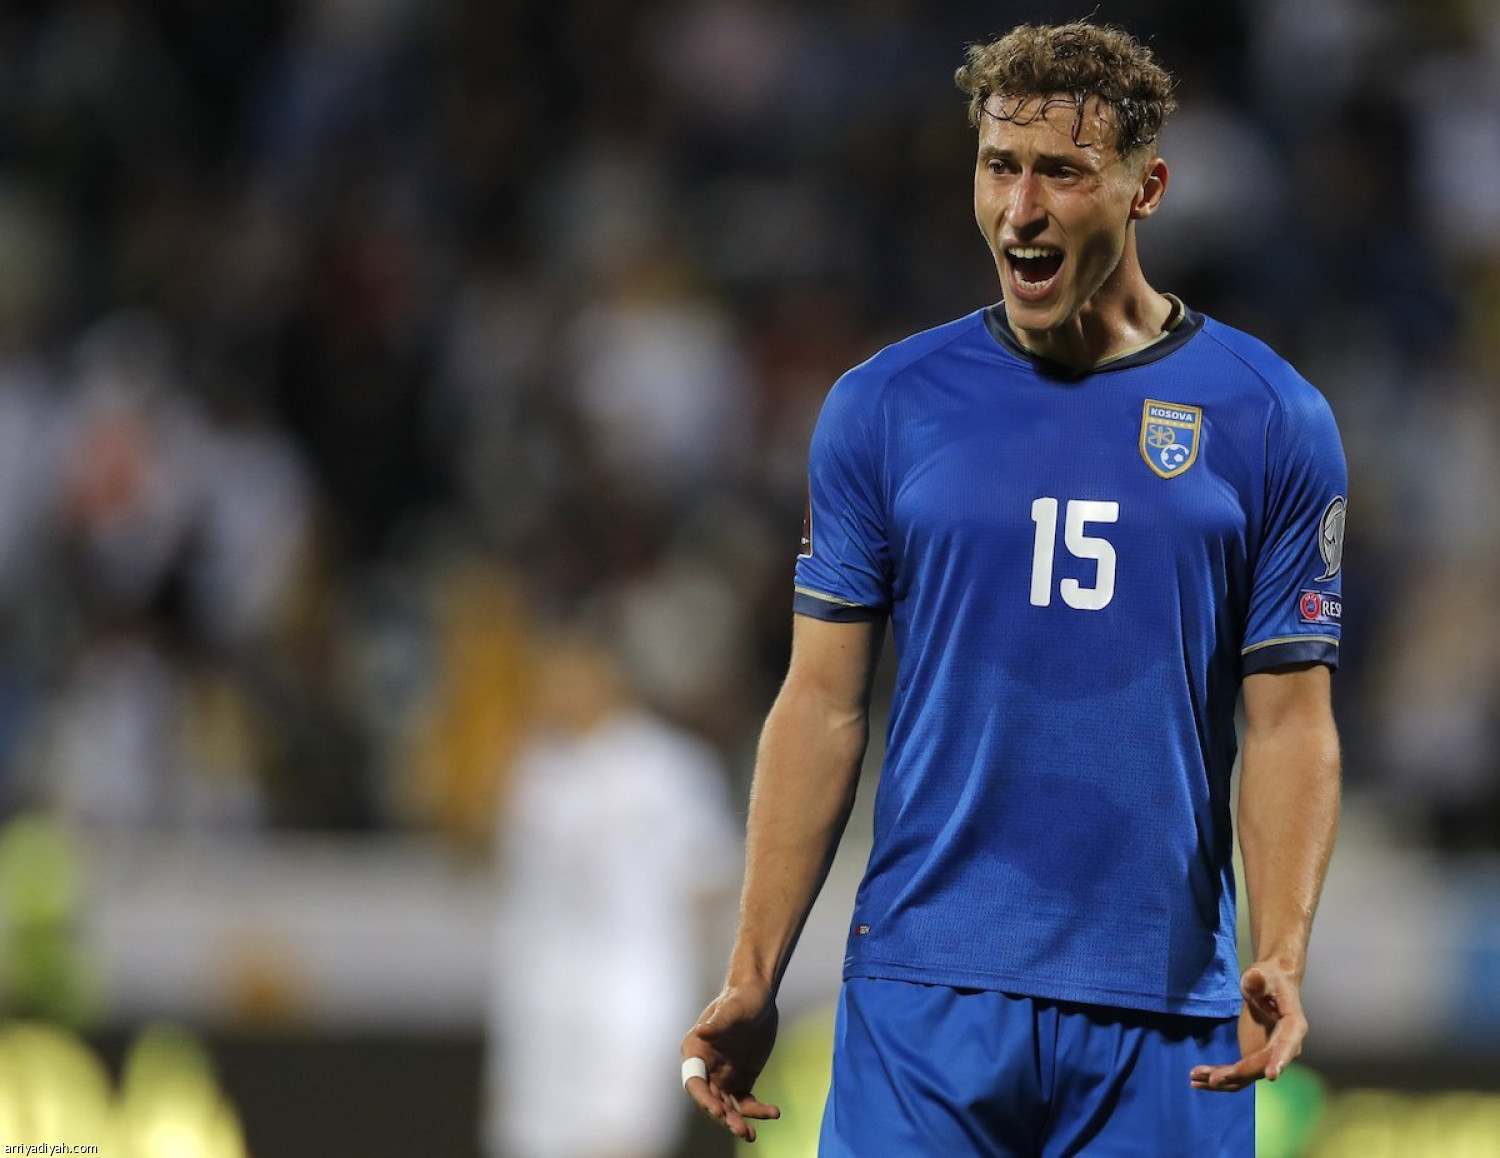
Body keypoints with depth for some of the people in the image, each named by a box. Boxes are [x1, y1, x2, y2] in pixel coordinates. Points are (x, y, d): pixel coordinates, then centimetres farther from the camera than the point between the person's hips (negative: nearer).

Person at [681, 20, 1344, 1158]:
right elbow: (824, 704, 5)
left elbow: (1290, 720, 1)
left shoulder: (1273, 422, 2)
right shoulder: (882, 408, 5)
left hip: (1163, 1016, 0)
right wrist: (754, 980, -1)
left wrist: (1282, 957, -14)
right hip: (923, 999, 0)